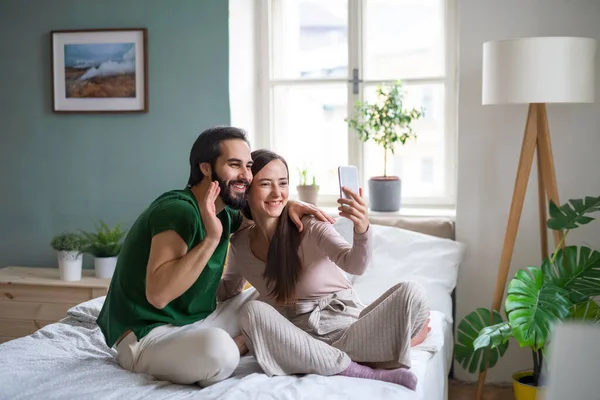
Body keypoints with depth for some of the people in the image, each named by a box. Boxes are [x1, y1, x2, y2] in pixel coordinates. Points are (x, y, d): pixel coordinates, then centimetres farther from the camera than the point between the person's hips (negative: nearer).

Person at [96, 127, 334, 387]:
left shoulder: (223, 214, 5)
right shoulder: (178, 209, -21)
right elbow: (158, 294, -32)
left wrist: (288, 207, 6)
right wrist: (211, 238, -34)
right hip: (145, 336, -9)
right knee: (218, 348, -36)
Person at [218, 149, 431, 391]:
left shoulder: (309, 224, -4)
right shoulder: (240, 244, 6)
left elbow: (354, 265, -19)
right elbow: (228, 290, 25)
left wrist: (362, 229, -41)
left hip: (347, 324, -2)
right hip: (300, 337, 3)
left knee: (411, 293, -25)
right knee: (253, 311, -31)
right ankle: (366, 371, -28)